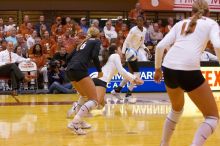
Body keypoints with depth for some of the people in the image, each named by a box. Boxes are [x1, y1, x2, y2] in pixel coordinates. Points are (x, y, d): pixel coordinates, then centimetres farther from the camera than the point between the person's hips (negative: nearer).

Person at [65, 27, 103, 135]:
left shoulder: (84, 42, 28)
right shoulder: (97, 41, 11)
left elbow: (69, 57, 23)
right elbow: (94, 56, -8)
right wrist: (100, 70, 5)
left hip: (69, 70, 8)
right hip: (79, 70, -8)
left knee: (85, 96, 27)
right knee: (94, 101, -8)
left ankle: (80, 121, 21)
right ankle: (74, 123, -27)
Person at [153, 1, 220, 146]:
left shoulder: (181, 23, 25)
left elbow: (160, 46, 14)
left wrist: (157, 68, 27)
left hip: (169, 68, 5)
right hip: (189, 70, -5)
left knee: (177, 108, 34)